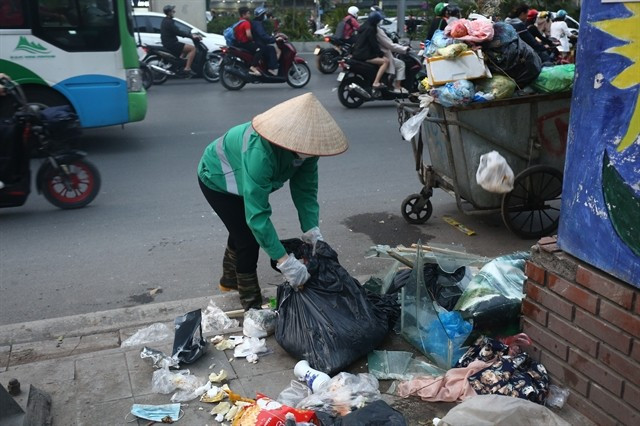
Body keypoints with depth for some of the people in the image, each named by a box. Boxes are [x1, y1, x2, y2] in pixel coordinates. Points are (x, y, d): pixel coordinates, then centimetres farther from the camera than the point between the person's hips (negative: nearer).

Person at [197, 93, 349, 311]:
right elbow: (257, 214, -46)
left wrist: (313, 232, -30)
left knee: (243, 230, 23)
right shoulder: (260, 152, -46)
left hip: (240, 178, 7)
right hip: (217, 179, -7)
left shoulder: (303, 146, -25)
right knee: (248, 239, -8)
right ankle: (252, 303, 13)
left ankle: (230, 278, 49)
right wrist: (285, 261, -47)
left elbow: (306, 190, -18)